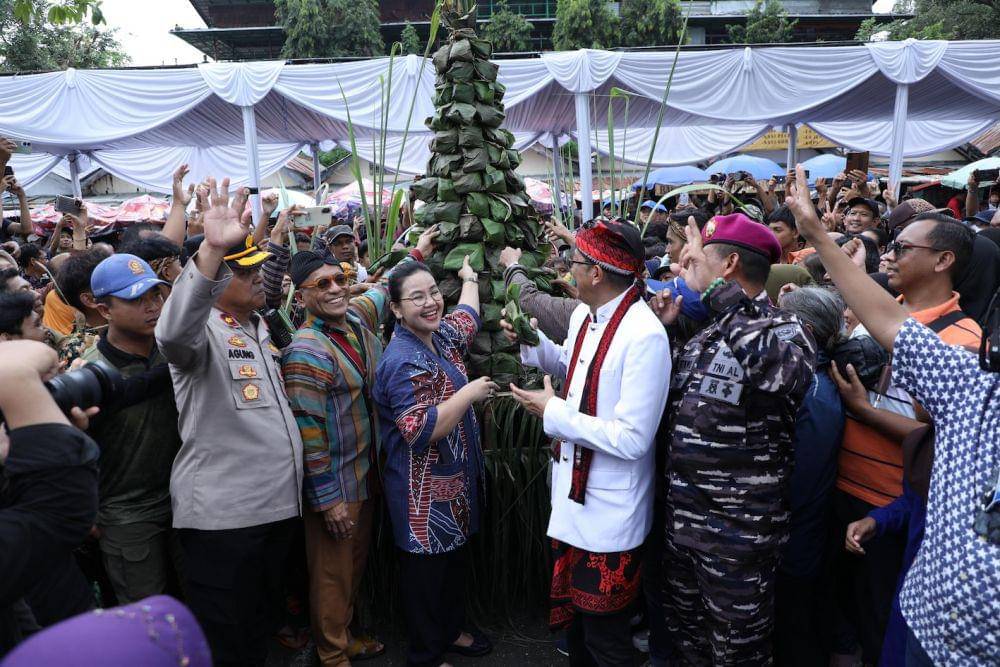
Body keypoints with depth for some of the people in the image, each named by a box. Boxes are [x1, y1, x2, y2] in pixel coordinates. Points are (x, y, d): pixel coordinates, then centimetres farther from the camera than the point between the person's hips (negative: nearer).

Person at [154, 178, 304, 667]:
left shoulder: (259, 326, 15)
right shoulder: (202, 327, -12)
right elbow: (174, 334, -40)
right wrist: (211, 250, -51)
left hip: (277, 503, 8)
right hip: (222, 515, -8)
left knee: (264, 621, 24)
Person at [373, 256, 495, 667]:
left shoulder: (440, 336, 3)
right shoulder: (403, 361, -24)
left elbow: (467, 318, 27)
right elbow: (420, 431, -30)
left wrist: (470, 279, 36)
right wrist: (468, 394, -24)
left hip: (456, 478, 9)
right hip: (423, 490, -9)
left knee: (457, 560, 23)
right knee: (425, 571, 9)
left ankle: (451, 630, 44)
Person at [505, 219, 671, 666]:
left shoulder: (645, 336, -27)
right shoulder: (584, 314, 0)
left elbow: (632, 439, -26)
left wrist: (554, 412, -21)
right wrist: (532, 342, 3)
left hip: (609, 513, -8)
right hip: (573, 493, 8)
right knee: (574, 615, 27)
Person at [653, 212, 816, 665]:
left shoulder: (784, 333, -15)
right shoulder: (708, 332, 7)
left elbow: (770, 358, -36)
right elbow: (670, 399, 13)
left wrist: (711, 287, -28)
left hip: (738, 536, -7)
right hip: (682, 522, 7)